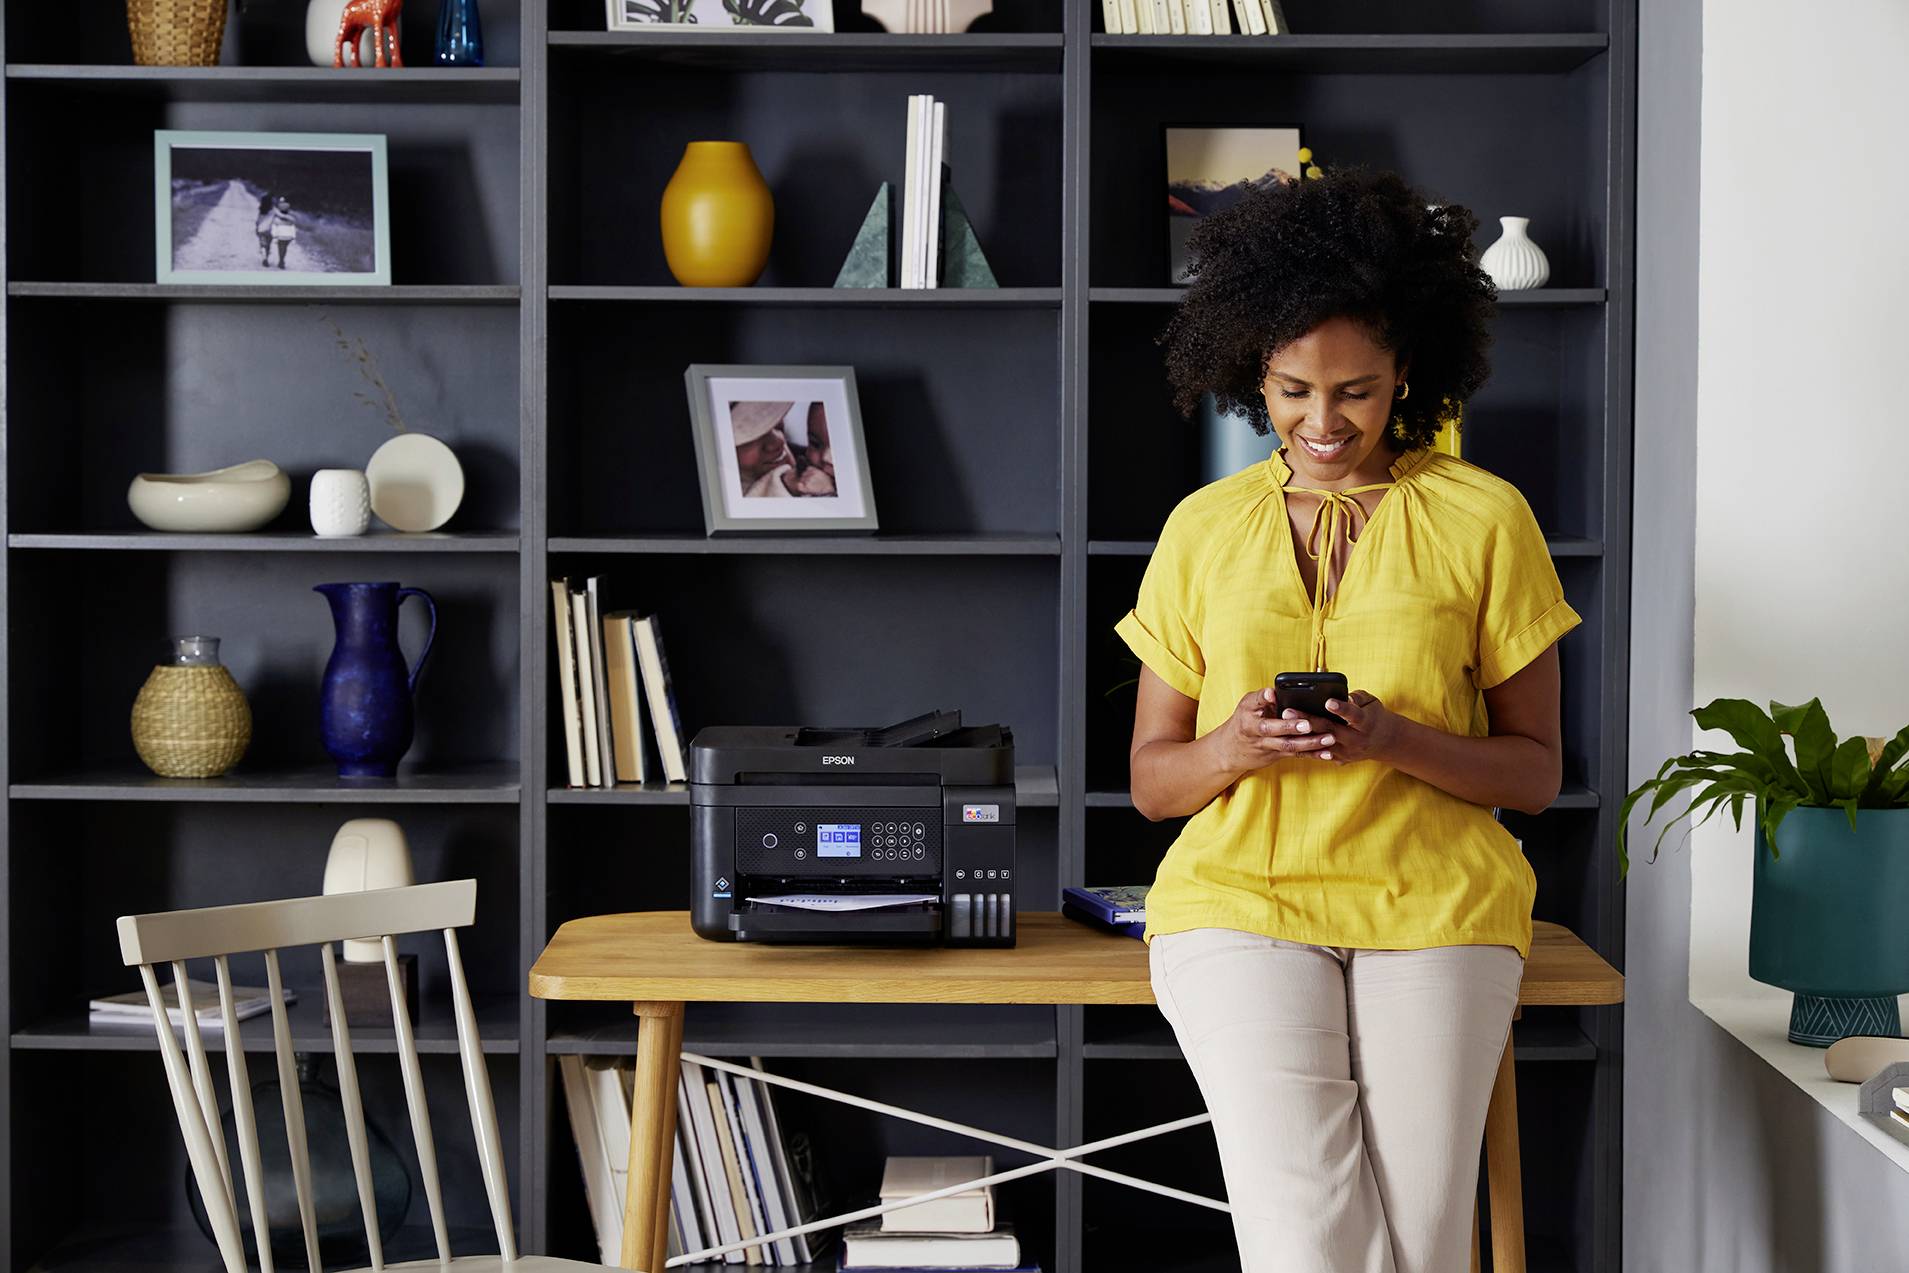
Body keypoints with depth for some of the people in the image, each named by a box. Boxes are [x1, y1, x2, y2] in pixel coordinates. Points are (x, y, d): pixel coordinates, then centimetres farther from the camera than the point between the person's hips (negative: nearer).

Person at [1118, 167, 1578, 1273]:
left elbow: (1537, 770, 7)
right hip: (1240, 898, 0)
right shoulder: (1205, 529, 11)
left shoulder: (1485, 518, 6)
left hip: (1434, 905, 0)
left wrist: (1397, 739, -13)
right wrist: (1234, 748, -11)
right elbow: (1151, 778, 12)